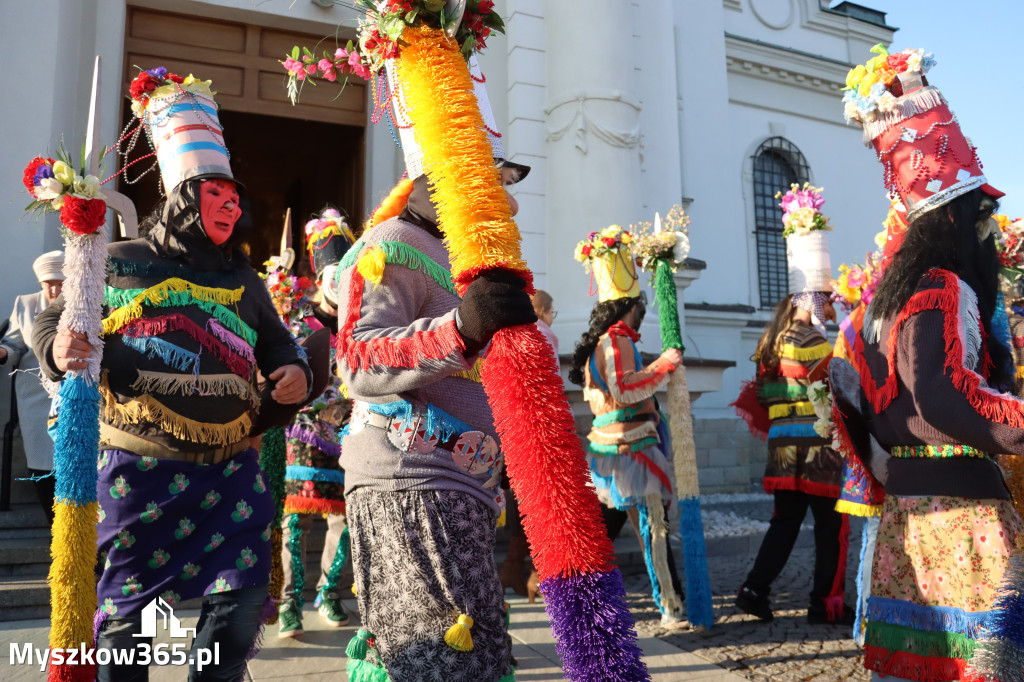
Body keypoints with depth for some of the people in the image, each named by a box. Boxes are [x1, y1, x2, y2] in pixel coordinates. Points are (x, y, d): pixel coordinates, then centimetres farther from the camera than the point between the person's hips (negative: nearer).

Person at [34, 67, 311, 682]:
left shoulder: (244, 280, 15)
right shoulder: (121, 263, 3)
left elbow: (278, 343, 23)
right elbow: (53, 320, 7)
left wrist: (296, 372, 1)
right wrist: (59, 349, -15)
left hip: (231, 466, 4)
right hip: (143, 465, -3)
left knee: (244, 595, 3)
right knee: (125, 605, 6)